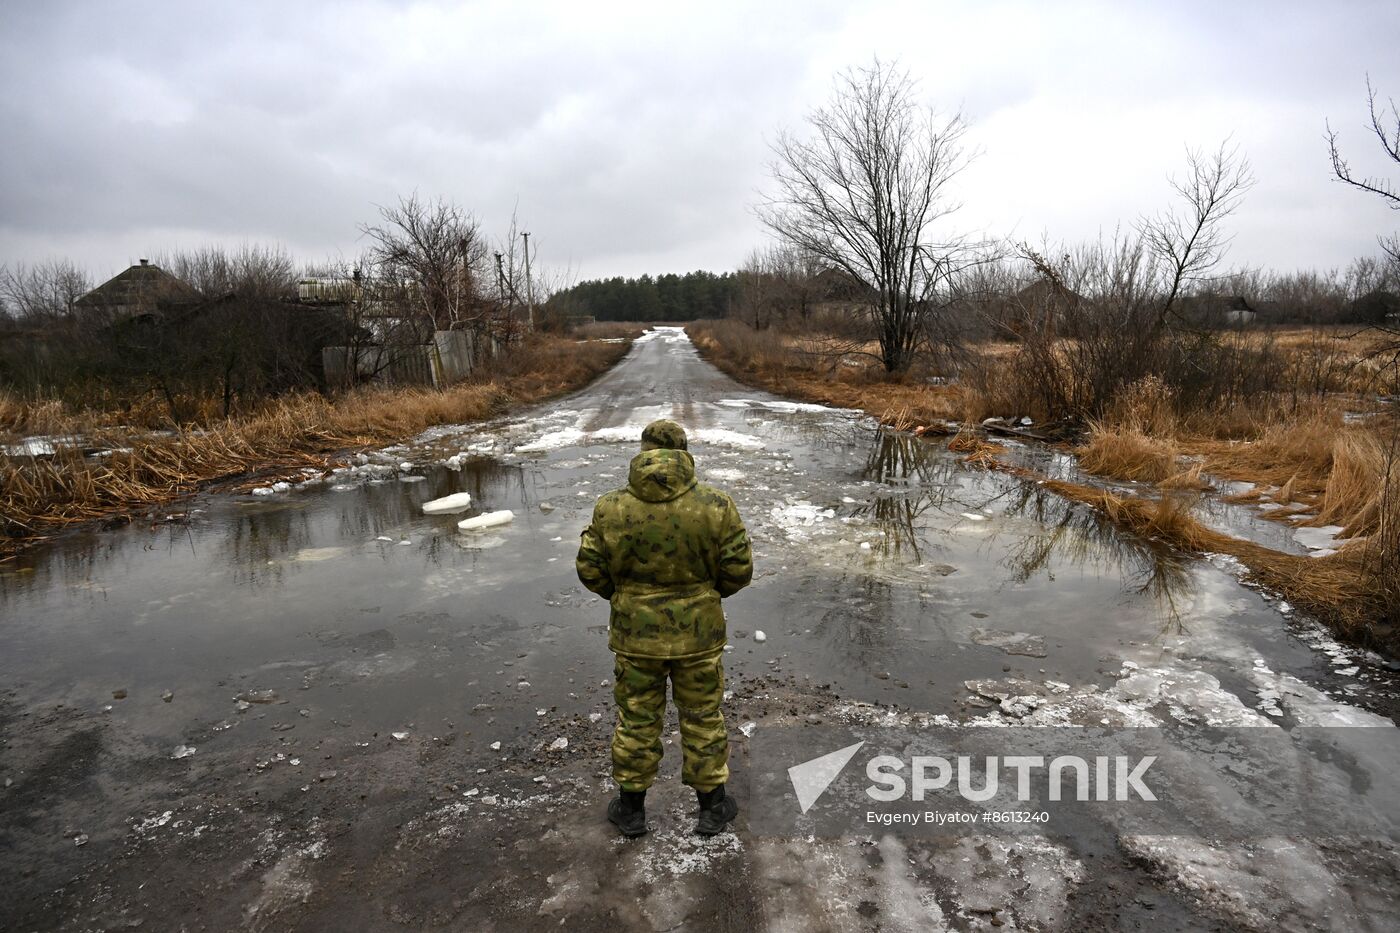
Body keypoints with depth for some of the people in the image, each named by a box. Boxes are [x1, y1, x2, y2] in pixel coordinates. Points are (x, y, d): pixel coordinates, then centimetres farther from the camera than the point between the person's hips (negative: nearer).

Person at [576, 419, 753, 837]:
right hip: (698, 634, 0)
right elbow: (738, 570, -10)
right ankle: (712, 807, 30)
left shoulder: (611, 509, -12)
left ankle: (631, 810, 31)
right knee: (702, 718, 16)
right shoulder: (716, 506, -15)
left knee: (636, 720, 16)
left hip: (636, 634, 1)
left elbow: (591, 570, -5)